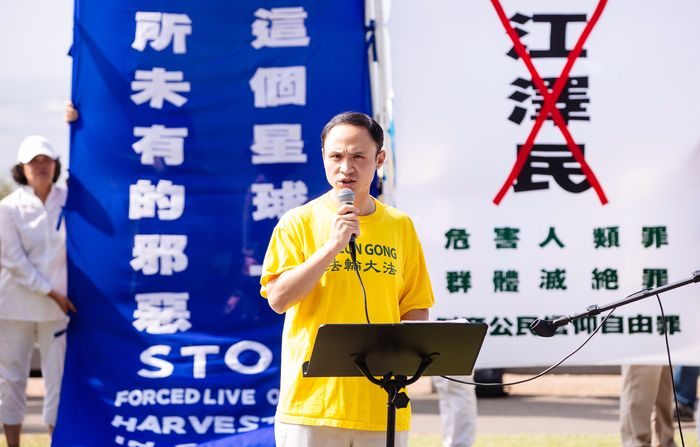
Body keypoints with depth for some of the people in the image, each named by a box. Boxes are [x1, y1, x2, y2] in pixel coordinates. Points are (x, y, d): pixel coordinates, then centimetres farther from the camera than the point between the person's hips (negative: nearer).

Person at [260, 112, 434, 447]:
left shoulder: (400, 226, 11)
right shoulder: (299, 222, 2)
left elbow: (417, 309, 14)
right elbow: (278, 299, -9)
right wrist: (332, 246, -15)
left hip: (382, 405, 3)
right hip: (312, 402, -3)